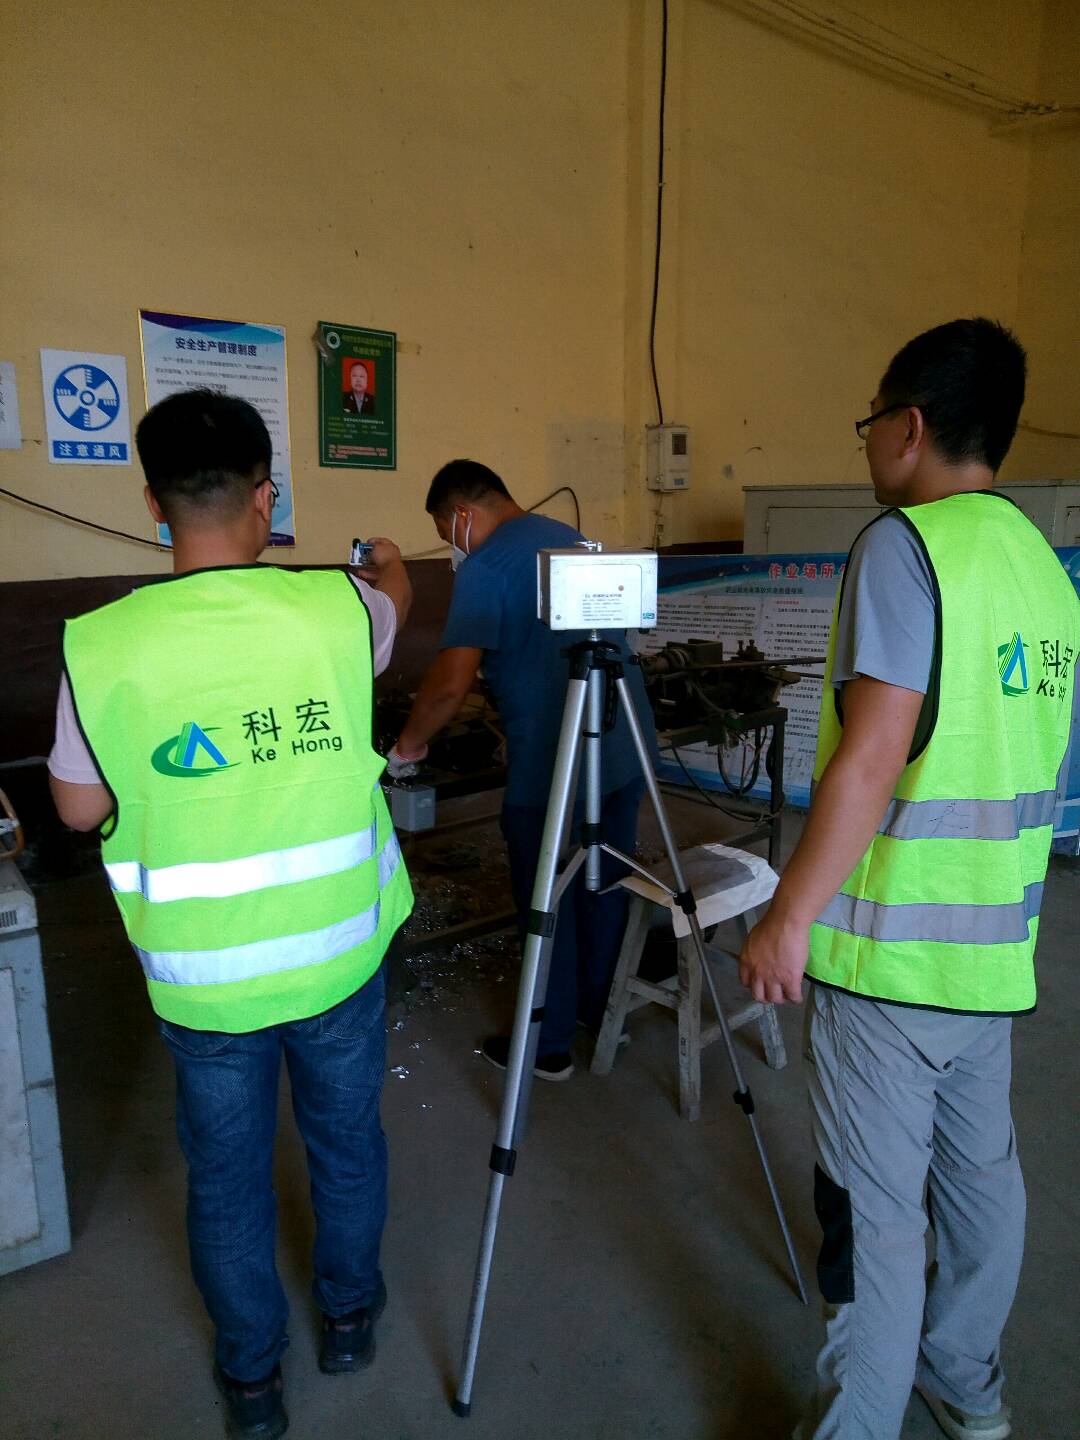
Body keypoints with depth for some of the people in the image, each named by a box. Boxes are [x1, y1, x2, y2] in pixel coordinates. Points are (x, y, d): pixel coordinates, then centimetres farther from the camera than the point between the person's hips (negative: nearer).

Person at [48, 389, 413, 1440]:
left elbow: (80, 809, -2)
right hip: (338, 954, 1)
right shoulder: (336, 609, -14)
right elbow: (393, 599, 12)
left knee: (226, 1171, 22)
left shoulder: (99, 645, -15)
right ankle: (350, 1314, 48)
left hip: (202, 975, 0)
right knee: (347, 1139, 25)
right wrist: (387, 560, 35)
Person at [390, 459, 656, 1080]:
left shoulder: (485, 567, -11)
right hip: (626, 749, 8)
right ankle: (602, 1009, 36)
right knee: (606, 886, 20)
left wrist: (411, 743, -2)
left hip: (552, 765, -8)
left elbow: (451, 684, -19)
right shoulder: (573, 538, 14)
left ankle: (548, 1046, 20)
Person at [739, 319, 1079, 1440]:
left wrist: (788, 917, -16)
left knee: (873, 1213, 3)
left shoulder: (905, 545, -14)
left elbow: (873, 756, -22)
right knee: (978, 1177, 21)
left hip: (889, 950, -8)